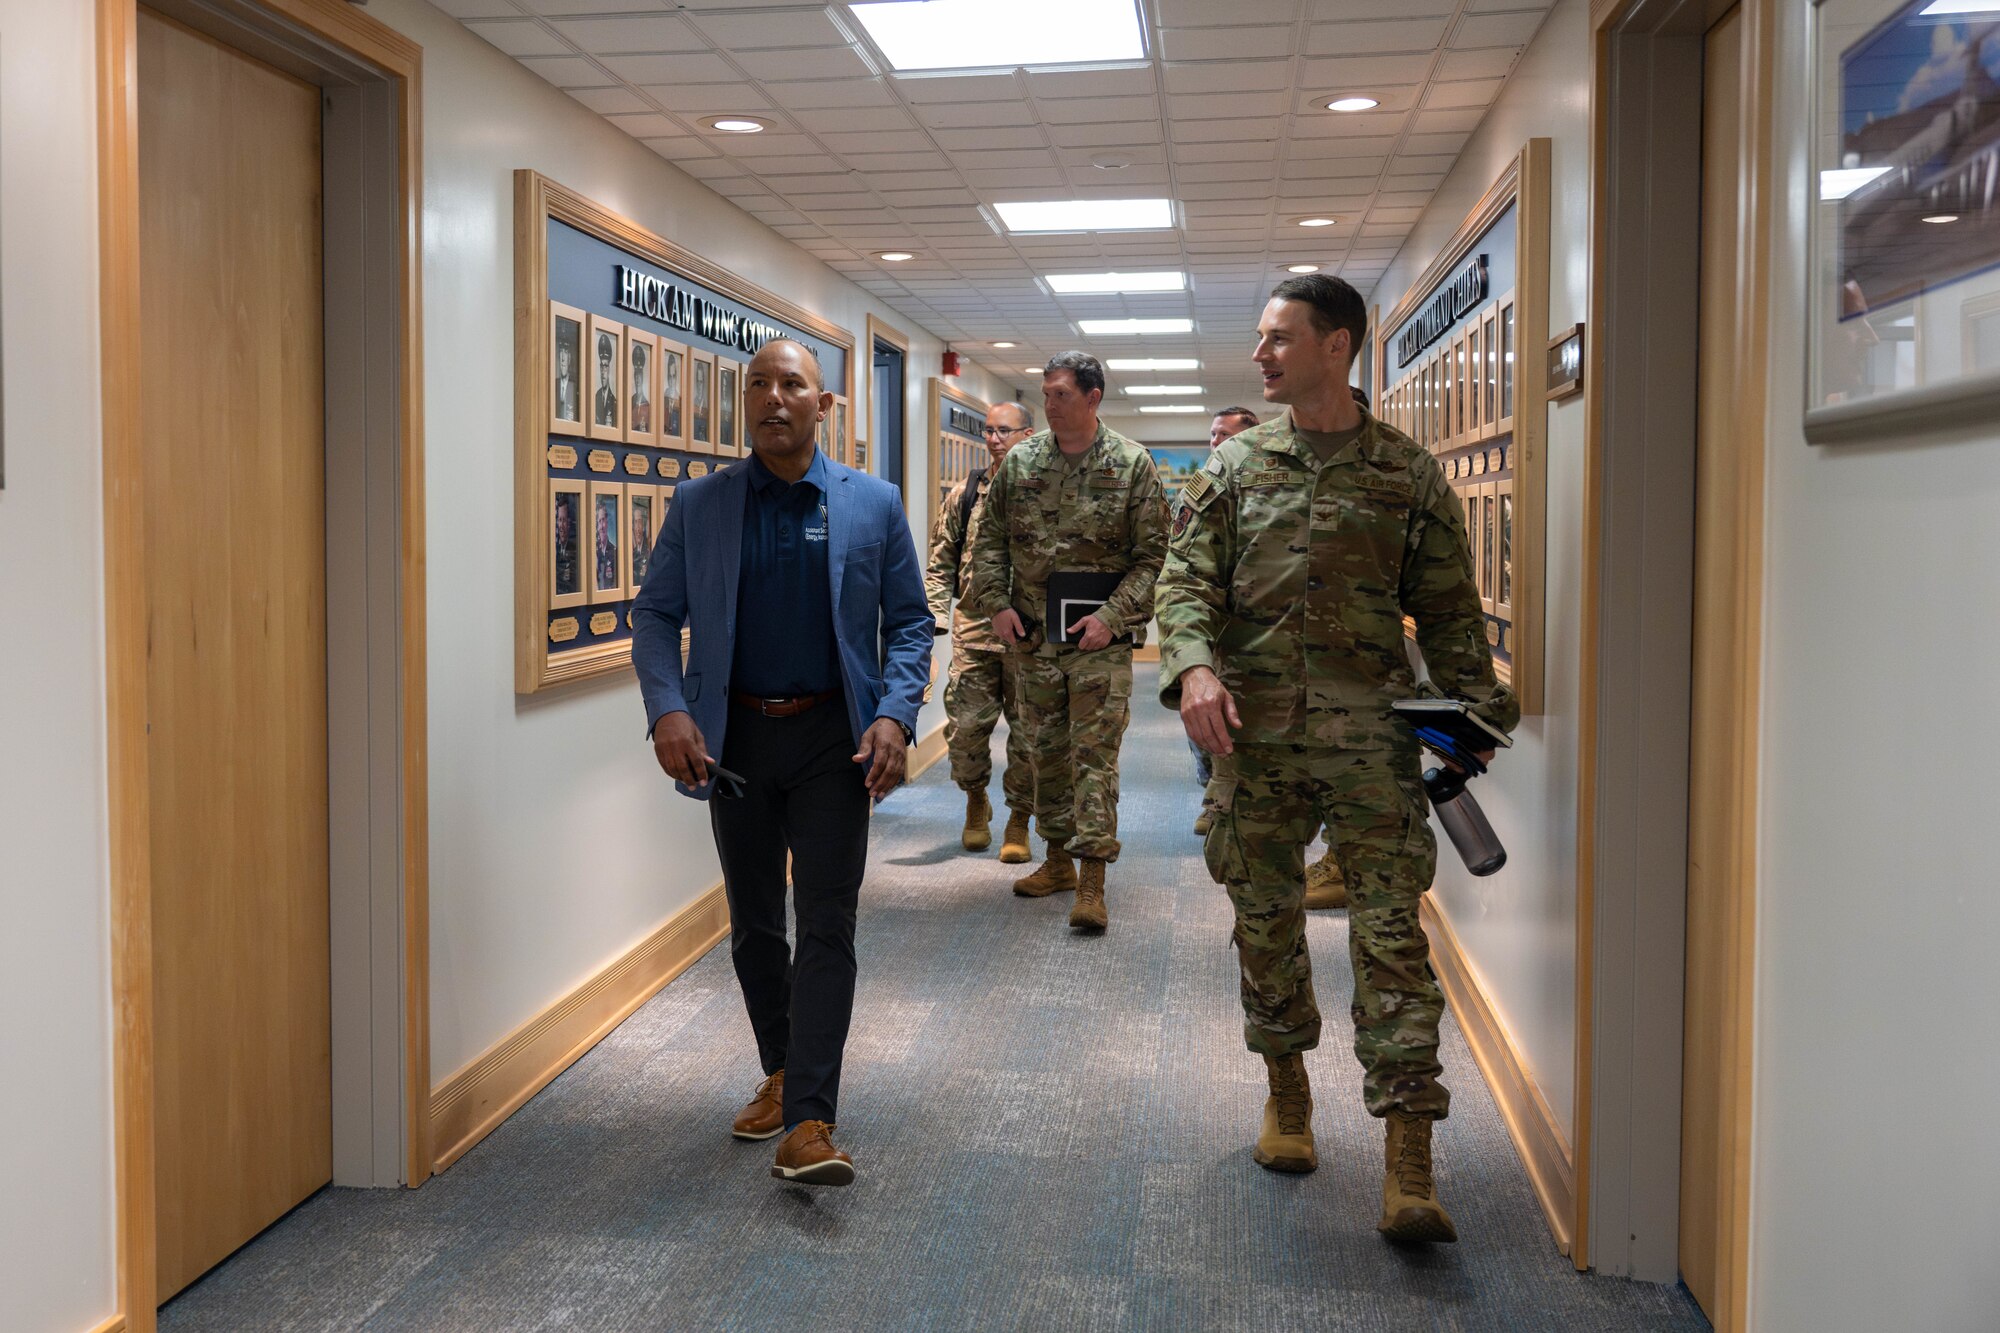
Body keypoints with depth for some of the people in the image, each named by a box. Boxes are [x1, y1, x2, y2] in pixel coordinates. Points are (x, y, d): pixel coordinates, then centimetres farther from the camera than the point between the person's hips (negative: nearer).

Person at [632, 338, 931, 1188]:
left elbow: (909, 623, 4)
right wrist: (667, 710, -13)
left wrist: (895, 715, -12)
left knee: (826, 924, -9)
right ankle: (779, 1074, 33)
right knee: (753, 922, 13)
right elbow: (656, 616, 4)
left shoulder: (874, 505, 1)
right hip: (735, 736, 2)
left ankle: (808, 1124, -9)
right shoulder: (698, 505, 3)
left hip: (833, 735, -2)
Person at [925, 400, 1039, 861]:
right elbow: (941, 563, 11)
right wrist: (934, 617, -1)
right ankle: (976, 800, 28)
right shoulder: (964, 495, 9)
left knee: (1028, 732, 4)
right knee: (965, 726, 1)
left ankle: (1019, 821, 19)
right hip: (973, 632, 2)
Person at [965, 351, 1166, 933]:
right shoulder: (1020, 461, 6)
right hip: (1034, 633, 4)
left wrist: (1112, 617, -14)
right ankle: (1058, 859, 26)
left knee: (1095, 753, -6)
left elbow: (1152, 556, -5)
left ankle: (1092, 880, -4)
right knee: (1047, 749, 12)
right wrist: (996, 603, -1)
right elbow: (990, 538, 12)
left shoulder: (1133, 464, -4)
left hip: (1100, 636, -4)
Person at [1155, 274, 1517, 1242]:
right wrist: (1194, 665, -16)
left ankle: (1408, 1163, -6)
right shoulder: (1233, 468, 9)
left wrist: (1471, 708, -3)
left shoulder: (1408, 474, 5)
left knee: (1390, 930, -7)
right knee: (1265, 920, 12)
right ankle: (1287, 1091, 35)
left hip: (1370, 737, -2)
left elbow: (1449, 610, 8)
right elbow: (1185, 581, 3)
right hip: (1255, 735, 3)